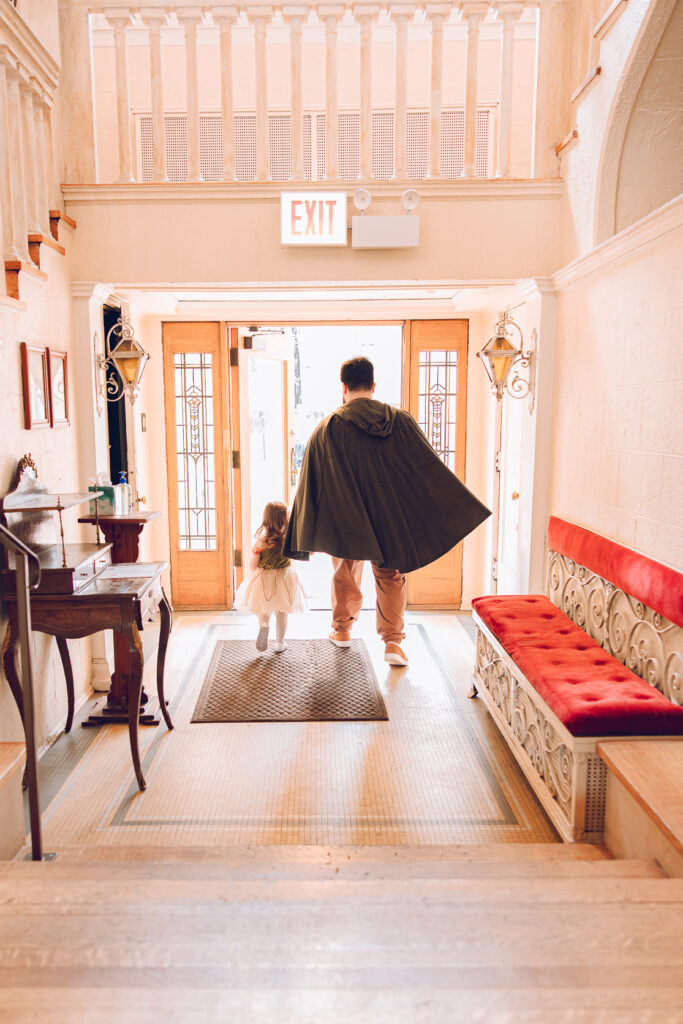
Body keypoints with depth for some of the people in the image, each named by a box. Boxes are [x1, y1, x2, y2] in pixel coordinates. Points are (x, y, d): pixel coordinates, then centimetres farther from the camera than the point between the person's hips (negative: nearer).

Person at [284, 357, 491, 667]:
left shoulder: (327, 428, -9)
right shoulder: (400, 421, -5)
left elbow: (311, 484, -6)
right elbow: (430, 467, -3)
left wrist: (306, 534, 3)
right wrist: (460, 507, 5)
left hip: (345, 518, 0)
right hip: (390, 518, 1)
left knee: (345, 574, 20)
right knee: (390, 577, 13)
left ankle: (342, 629, 35)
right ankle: (392, 641, 4)